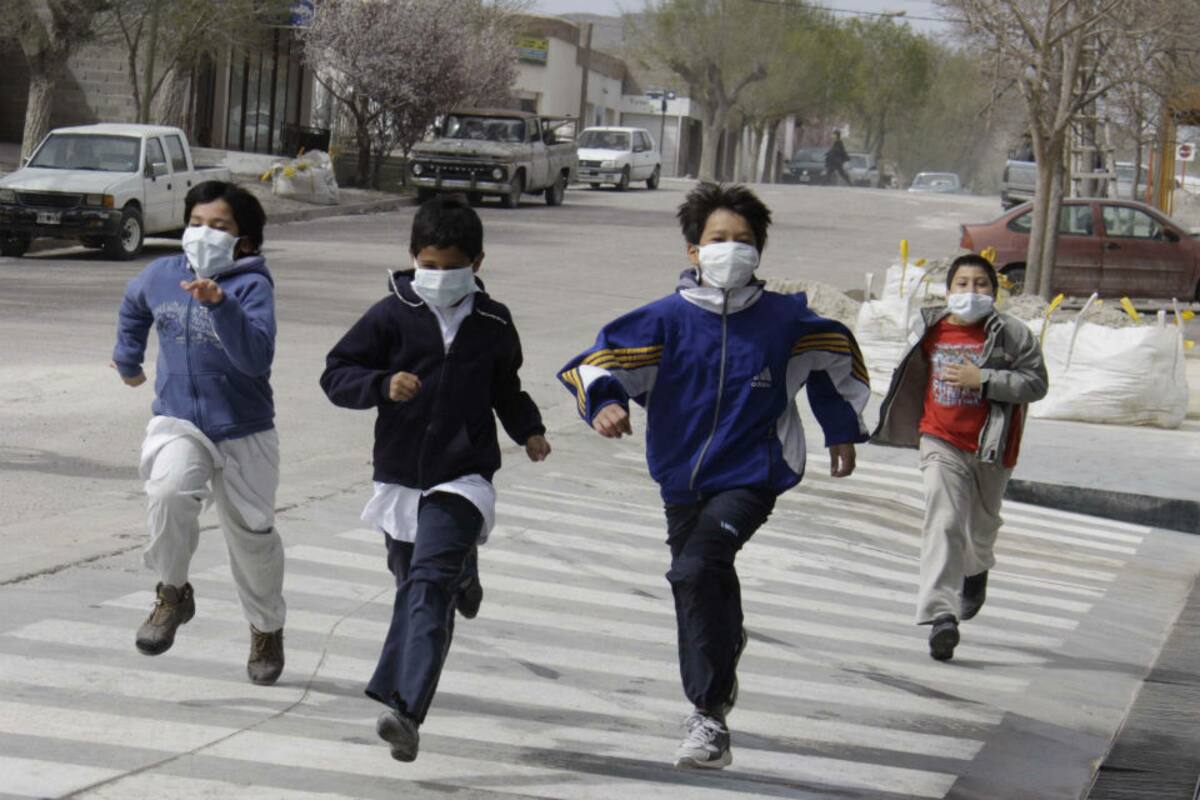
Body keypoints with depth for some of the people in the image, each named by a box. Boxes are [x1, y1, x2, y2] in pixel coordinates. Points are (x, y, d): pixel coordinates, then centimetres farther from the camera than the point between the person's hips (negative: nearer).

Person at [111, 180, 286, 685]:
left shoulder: (252, 285, -16)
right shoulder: (162, 275, 0)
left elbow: (256, 357, -32)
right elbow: (133, 307, 25)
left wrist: (220, 305, -42)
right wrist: (127, 360, 34)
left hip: (242, 431, -2)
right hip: (177, 422, 2)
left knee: (252, 534, 10)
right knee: (169, 494, -28)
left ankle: (267, 630, 34)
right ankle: (173, 594, -6)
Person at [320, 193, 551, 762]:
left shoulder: (493, 324, 5)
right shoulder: (392, 316, -3)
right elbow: (336, 374, -4)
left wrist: (527, 430, 12)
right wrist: (384, 385, -20)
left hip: (463, 476, -2)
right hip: (400, 474, 2)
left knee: (429, 586, -17)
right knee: (411, 580, 17)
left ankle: (403, 707, -28)